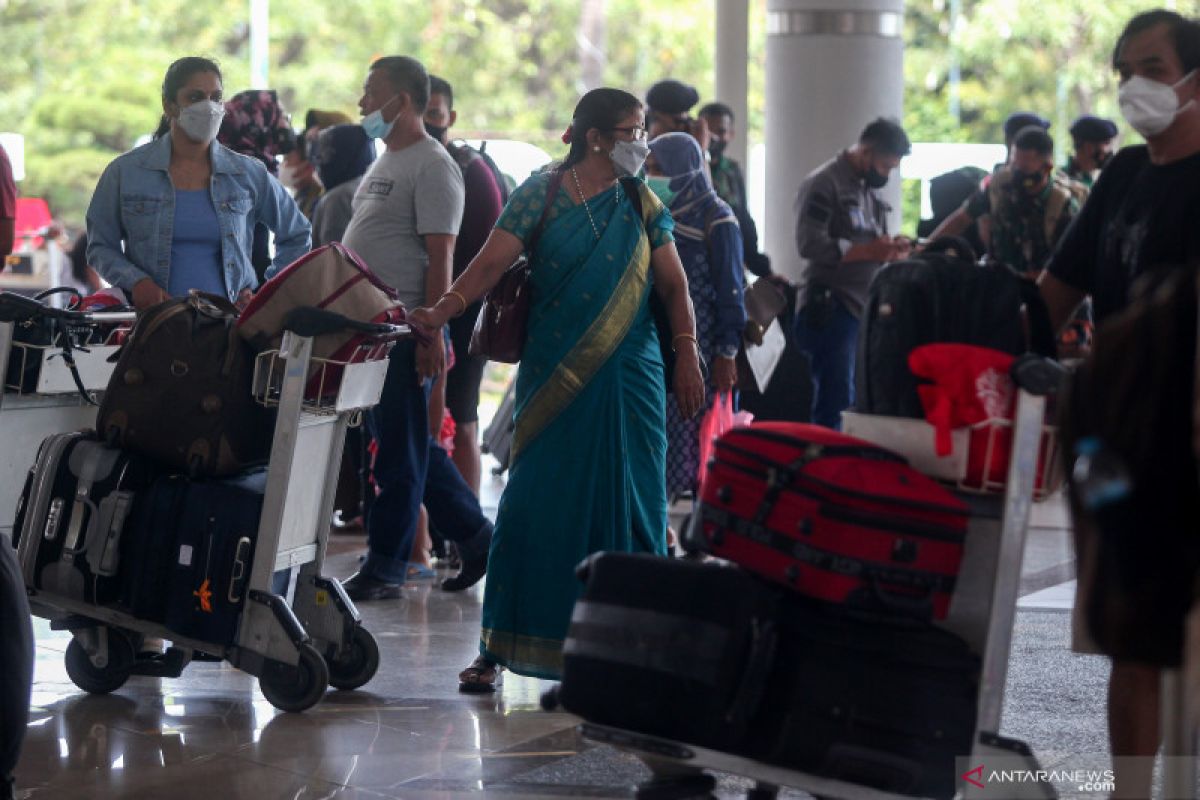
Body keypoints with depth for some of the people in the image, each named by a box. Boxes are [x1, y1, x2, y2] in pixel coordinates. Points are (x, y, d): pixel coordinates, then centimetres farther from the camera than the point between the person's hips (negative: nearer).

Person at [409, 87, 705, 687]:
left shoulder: (641, 203, 9)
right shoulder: (542, 194, -1)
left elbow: (672, 283, 12)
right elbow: (493, 261, -10)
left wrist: (687, 358, 5)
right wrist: (442, 310, -24)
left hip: (628, 378, 3)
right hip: (553, 379, -3)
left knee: (625, 503, 1)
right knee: (534, 503, -6)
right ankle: (498, 647, -1)